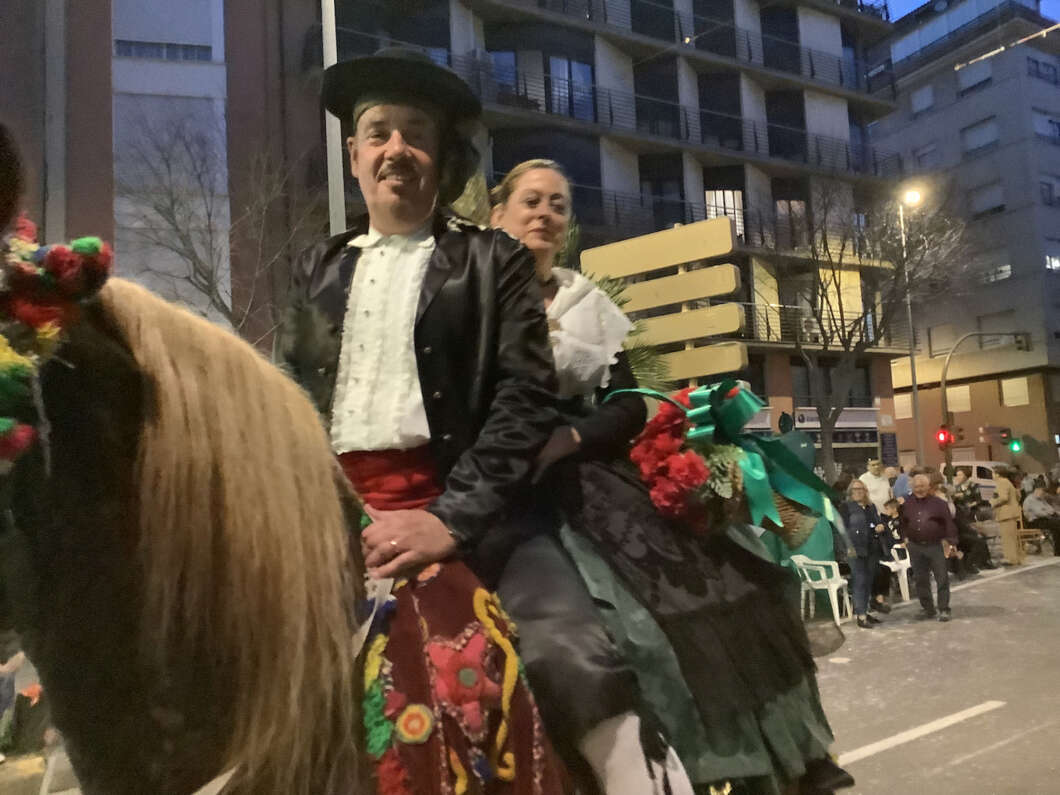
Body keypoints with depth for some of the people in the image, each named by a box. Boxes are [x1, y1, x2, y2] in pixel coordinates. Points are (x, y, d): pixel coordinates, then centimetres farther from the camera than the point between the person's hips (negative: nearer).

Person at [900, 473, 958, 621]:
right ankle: (928, 608, 20)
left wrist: (951, 541, -7)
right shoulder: (907, 505, 9)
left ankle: (943, 610, 8)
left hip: (935, 546, -3)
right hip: (915, 547, 4)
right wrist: (904, 538, 13)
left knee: (942, 579, -1)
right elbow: (903, 523, 21)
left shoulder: (939, 503, -2)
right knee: (920, 580, 9)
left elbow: (949, 523, -2)